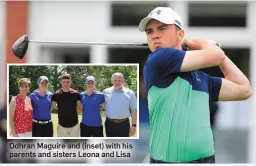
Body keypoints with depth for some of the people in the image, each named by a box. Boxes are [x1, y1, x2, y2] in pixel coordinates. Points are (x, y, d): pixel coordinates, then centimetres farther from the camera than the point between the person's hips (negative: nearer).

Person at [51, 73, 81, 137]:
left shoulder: (76, 94, -4)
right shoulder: (56, 94, -6)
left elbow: (80, 107, 6)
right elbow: (52, 107, 4)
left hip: (74, 125, 0)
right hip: (62, 125, 0)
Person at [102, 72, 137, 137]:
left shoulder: (130, 93, -1)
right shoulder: (106, 92, 3)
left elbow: (134, 110, -1)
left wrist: (134, 125, -5)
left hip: (124, 124, -2)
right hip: (110, 124, 2)